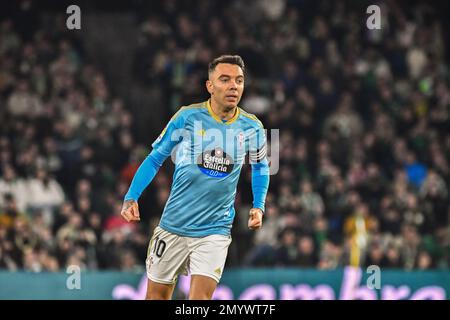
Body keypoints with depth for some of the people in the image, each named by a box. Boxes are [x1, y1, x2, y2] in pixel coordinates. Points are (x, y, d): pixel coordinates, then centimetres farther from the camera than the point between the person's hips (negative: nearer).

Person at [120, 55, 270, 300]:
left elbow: (260, 167, 18)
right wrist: (131, 198, -8)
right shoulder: (187, 117, -8)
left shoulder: (252, 128, -2)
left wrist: (258, 206, 5)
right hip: (173, 226, 0)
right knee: (157, 295, 8)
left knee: (200, 297, -15)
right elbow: (155, 159, 2)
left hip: (215, 231, 0)